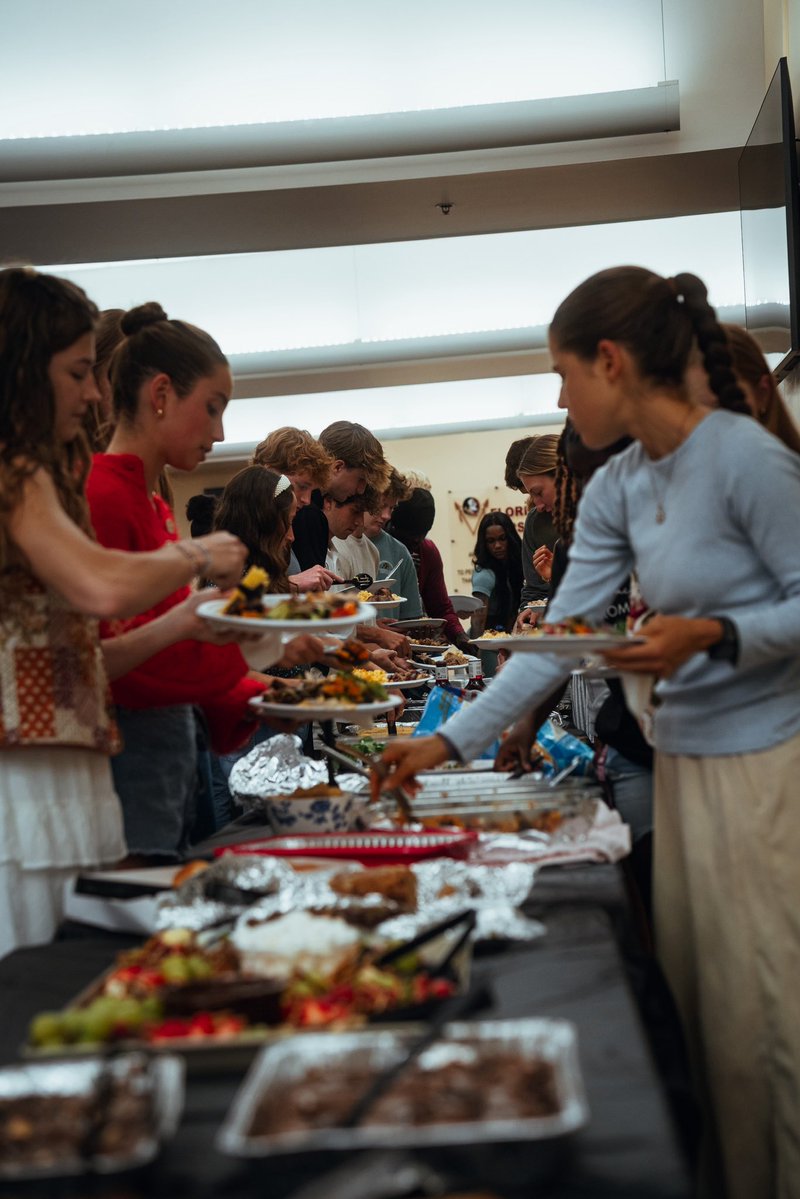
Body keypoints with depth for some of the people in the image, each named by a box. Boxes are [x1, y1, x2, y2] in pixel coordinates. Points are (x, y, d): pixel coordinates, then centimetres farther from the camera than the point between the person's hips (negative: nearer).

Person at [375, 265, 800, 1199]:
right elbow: (556, 636, 8)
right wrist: (452, 741, 4)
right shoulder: (615, 492, 8)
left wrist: (712, 636, -26)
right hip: (681, 758, 7)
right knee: (692, 995, 12)